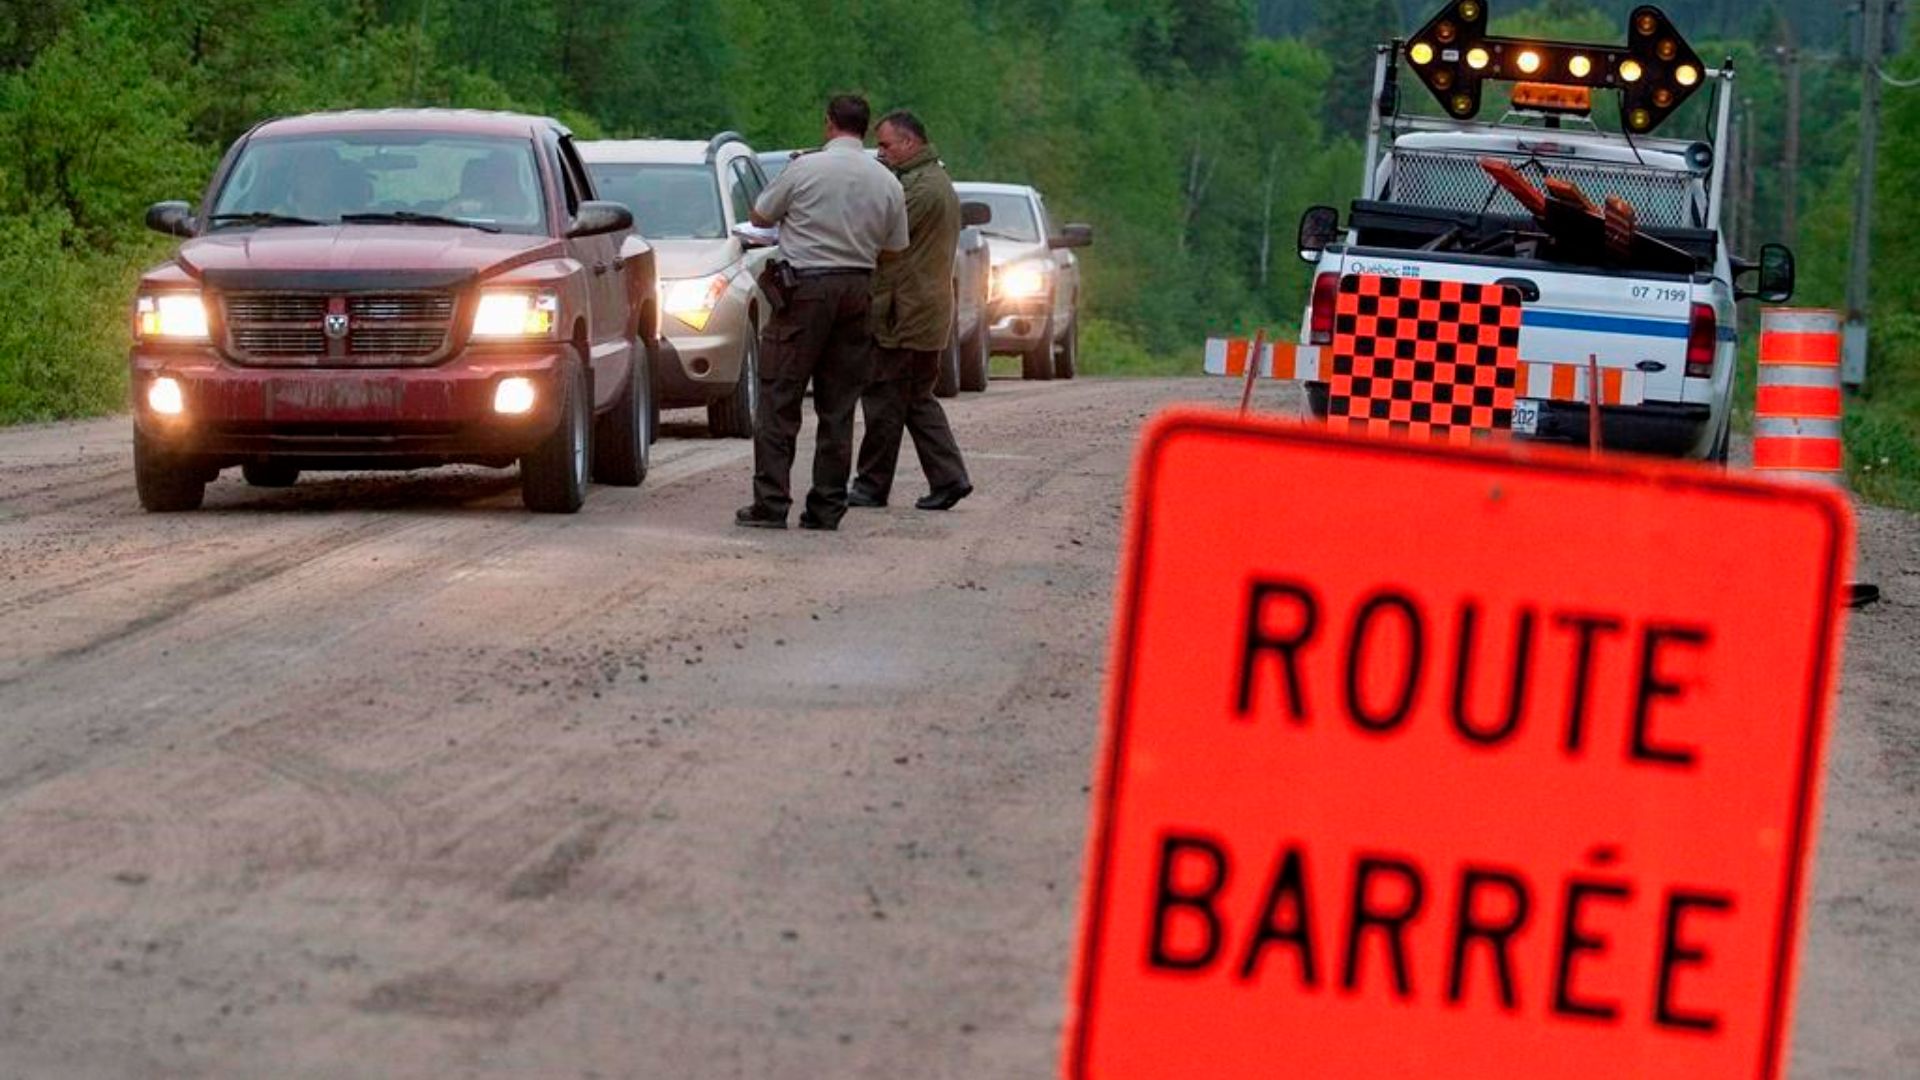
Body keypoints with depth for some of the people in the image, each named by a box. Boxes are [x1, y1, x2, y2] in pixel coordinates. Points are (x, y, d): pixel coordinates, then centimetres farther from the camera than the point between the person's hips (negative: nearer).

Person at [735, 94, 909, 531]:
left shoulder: (805, 169, -7)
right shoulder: (887, 183, 5)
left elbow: (760, 217, 4)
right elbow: (893, 249, 11)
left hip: (806, 286, -4)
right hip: (857, 289, 4)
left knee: (779, 399, -1)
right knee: (838, 405, 9)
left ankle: (771, 503, -7)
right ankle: (827, 507, 9)